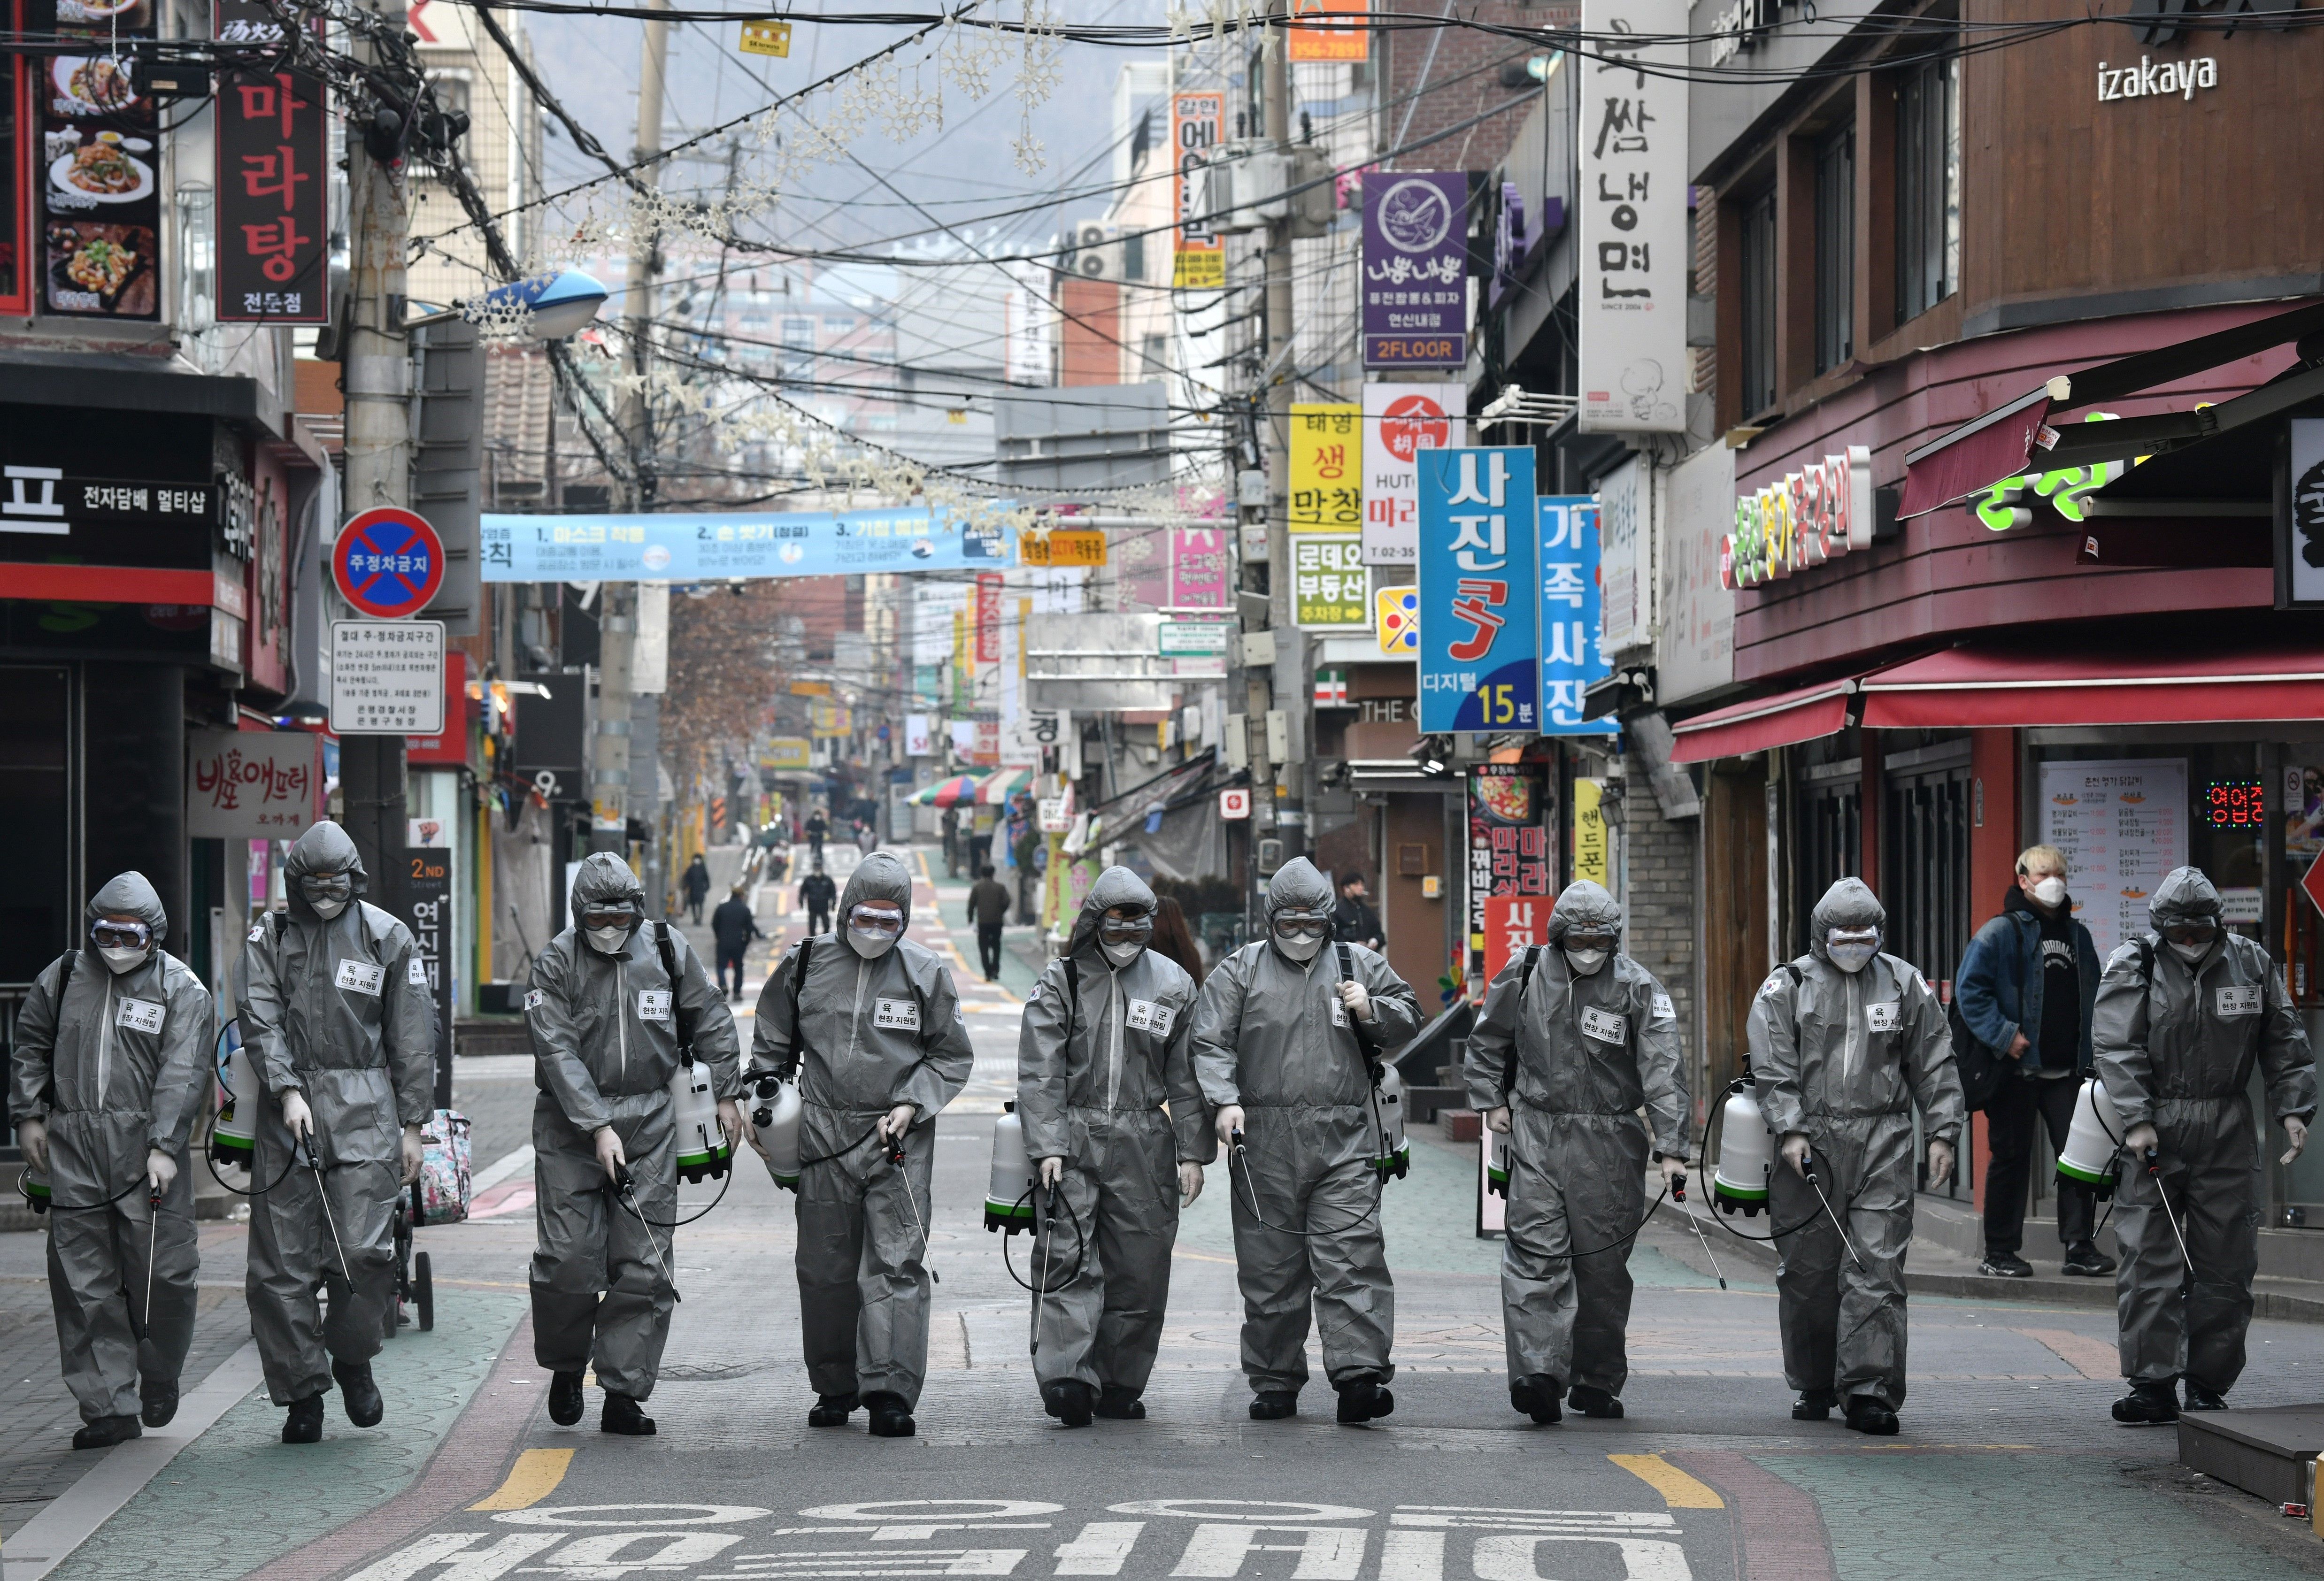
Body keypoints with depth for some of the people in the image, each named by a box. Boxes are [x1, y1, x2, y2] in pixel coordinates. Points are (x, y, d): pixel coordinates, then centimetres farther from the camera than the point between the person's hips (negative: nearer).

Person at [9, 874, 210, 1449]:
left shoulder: (181, 988, 1)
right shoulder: (64, 976, 12)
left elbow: (181, 1073, -6)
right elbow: (31, 1046, 23)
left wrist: (163, 1147, -15)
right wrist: (28, 1116, 14)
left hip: (147, 1148, -3)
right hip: (73, 1147, 3)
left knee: (162, 1271, -5)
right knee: (83, 1278, 0)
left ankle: (159, 1377, 22)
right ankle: (110, 1405, 4)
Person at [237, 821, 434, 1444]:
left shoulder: (387, 938, 7)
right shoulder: (269, 937, 9)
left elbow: (413, 1038, 8)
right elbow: (260, 1019, -2)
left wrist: (413, 1125, 4)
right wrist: (288, 1091, -16)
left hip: (364, 1107, -1)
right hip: (288, 1105, 1)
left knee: (364, 1248, -13)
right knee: (283, 1258, -1)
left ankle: (353, 1361, 11)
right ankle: (302, 1392, 8)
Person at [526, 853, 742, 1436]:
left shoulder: (668, 951, 4)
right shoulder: (556, 963, -5)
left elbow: (711, 1022, 17)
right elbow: (559, 1053, -13)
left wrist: (726, 1094, 16)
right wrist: (598, 1128, -20)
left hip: (650, 1123, 2)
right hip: (570, 1121, -2)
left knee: (644, 1264, -3)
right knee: (568, 1257, -7)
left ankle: (625, 1393, 1)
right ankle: (566, 1366, 18)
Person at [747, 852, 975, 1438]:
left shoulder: (925, 973, 2)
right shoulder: (808, 965, 6)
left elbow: (952, 1056, 8)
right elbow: (772, 1044, 18)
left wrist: (911, 1105, -6)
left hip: (900, 1141, -2)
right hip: (824, 1138, 2)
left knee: (897, 1263, -9)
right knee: (825, 1268, 6)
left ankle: (890, 1390, -11)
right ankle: (835, 1386, 18)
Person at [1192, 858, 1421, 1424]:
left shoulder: (1360, 966, 14)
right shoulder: (1240, 971, 9)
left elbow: (1409, 1021, 22)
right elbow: (1210, 1042, 1)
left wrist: (1372, 1012, 0)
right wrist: (1225, 1101, -15)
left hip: (1345, 1142, 0)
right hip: (1265, 1141, 0)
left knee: (1352, 1258, -11)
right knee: (1270, 1267, 4)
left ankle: (1360, 1376, -16)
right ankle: (1274, 1383, 14)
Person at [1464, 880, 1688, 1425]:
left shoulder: (1637, 988, -3)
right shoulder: (1524, 975, 4)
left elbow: (1661, 1072, -8)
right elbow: (1488, 1041, 20)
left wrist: (1670, 1147, -15)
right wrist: (1491, 1100, 10)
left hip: (1609, 1140, -1)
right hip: (1537, 1132, 1)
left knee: (1603, 1262, 4)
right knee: (1537, 1250, -12)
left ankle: (1597, 1381, 15)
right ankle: (1537, 1372, -21)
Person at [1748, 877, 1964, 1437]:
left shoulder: (1905, 986, 12)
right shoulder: (1786, 988, 6)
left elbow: (1935, 1066, 14)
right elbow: (1773, 1069, -1)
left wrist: (1942, 1133, 5)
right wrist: (1790, 1130, -12)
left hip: (1882, 1145, 0)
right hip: (1810, 1145, 0)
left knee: (1877, 1269, -8)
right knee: (1807, 1273, 4)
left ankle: (1869, 1391, -9)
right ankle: (1815, 1387, 18)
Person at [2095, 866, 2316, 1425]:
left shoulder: (2250, 964, 6)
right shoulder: (2133, 968, -1)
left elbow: (2285, 1044, 13)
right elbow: (2117, 1048, -7)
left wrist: (2293, 1109, 3)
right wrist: (2136, 1121, -17)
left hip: (2227, 1136, 2)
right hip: (2154, 1131, -2)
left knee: (2225, 1265, 3)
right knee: (2149, 1260, -7)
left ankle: (2208, 1385, 12)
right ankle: (2152, 1384, -4)